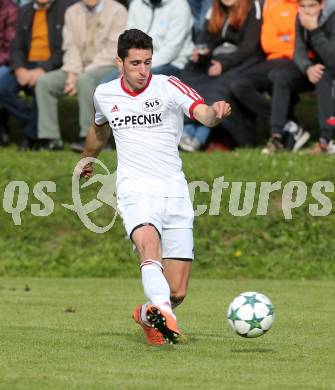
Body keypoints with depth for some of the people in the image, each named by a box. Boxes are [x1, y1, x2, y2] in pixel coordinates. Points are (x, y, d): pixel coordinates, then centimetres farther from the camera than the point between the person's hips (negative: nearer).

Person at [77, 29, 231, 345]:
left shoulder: (168, 87, -3)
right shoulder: (105, 94, 8)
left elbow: (203, 113, -21)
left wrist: (216, 113, -44)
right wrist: (87, 158, 48)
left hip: (175, 193, 0)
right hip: (135, 191, 0)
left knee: (177, 292, -2)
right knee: (148, 242, -35)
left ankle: (147, 315, 31)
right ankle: (164, 314, -55)